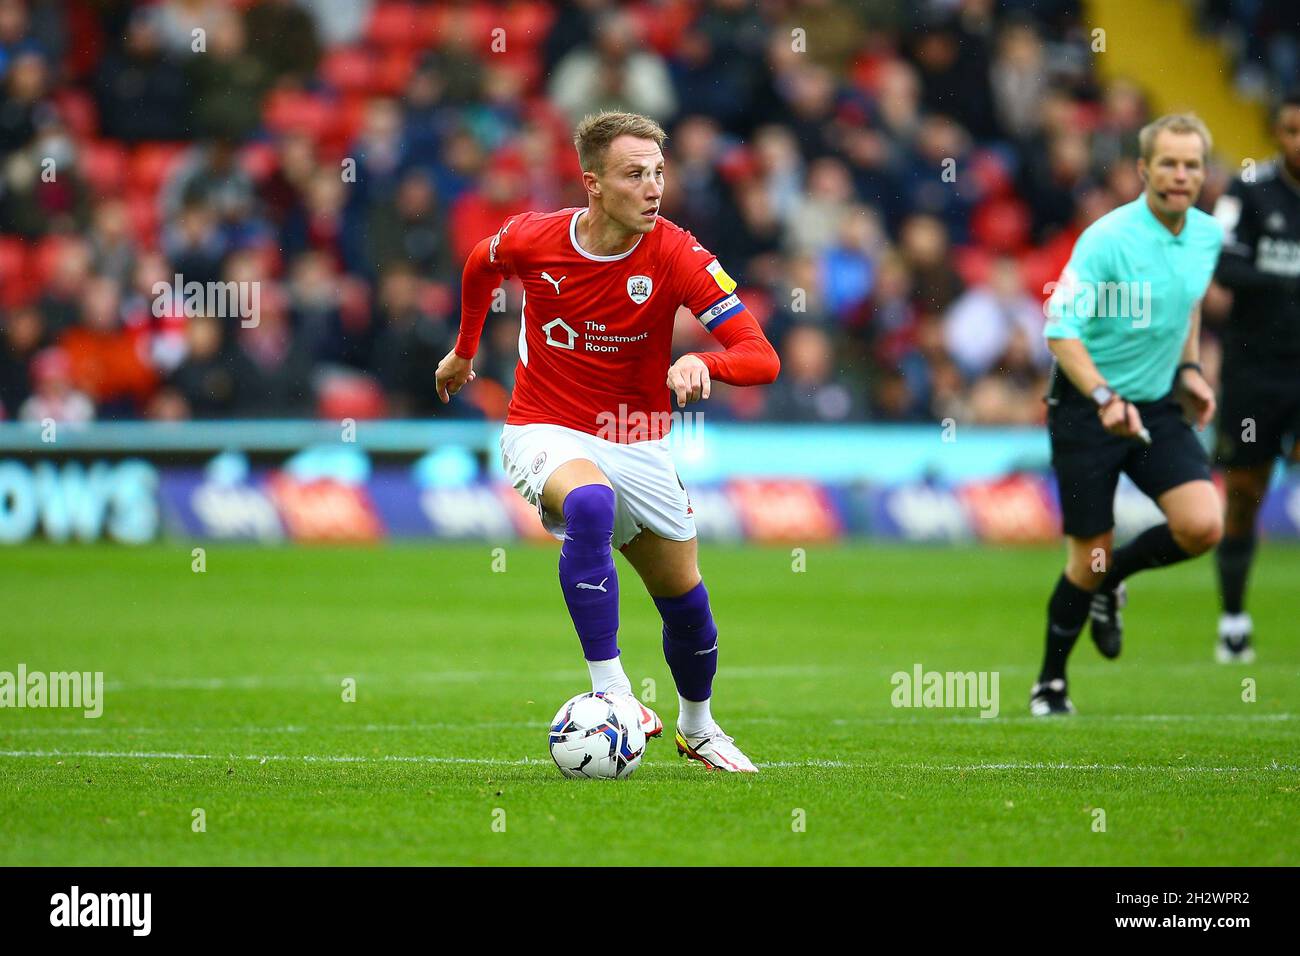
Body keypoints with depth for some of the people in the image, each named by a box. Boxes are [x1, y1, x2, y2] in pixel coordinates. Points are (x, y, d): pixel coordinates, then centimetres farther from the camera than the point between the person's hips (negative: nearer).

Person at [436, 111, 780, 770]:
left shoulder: (678, 257, -17)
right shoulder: (531, 240, -13)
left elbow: (762, 358, -24)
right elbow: (480, 266, 14)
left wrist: (702, 363, -43)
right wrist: (464, 351, 23)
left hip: (636, 442, 2)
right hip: (545, 432, -2)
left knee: (684, 599, 9)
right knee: (590, 501, -36)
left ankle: (697, 725, 40)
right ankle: (609, 691, -37)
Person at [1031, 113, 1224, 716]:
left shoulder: (1207, 235, 0)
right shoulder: (1107, 238, -20)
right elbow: (1060, 330, -23)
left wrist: (1188, 369, 12)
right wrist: (1104, 397, -35)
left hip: (1157, 406, 5)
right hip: (1085, 409, -5)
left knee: (1202, 527, -15)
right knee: (1089, 560, -1)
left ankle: (1111, 579, 16)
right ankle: (1051, 681, 24)